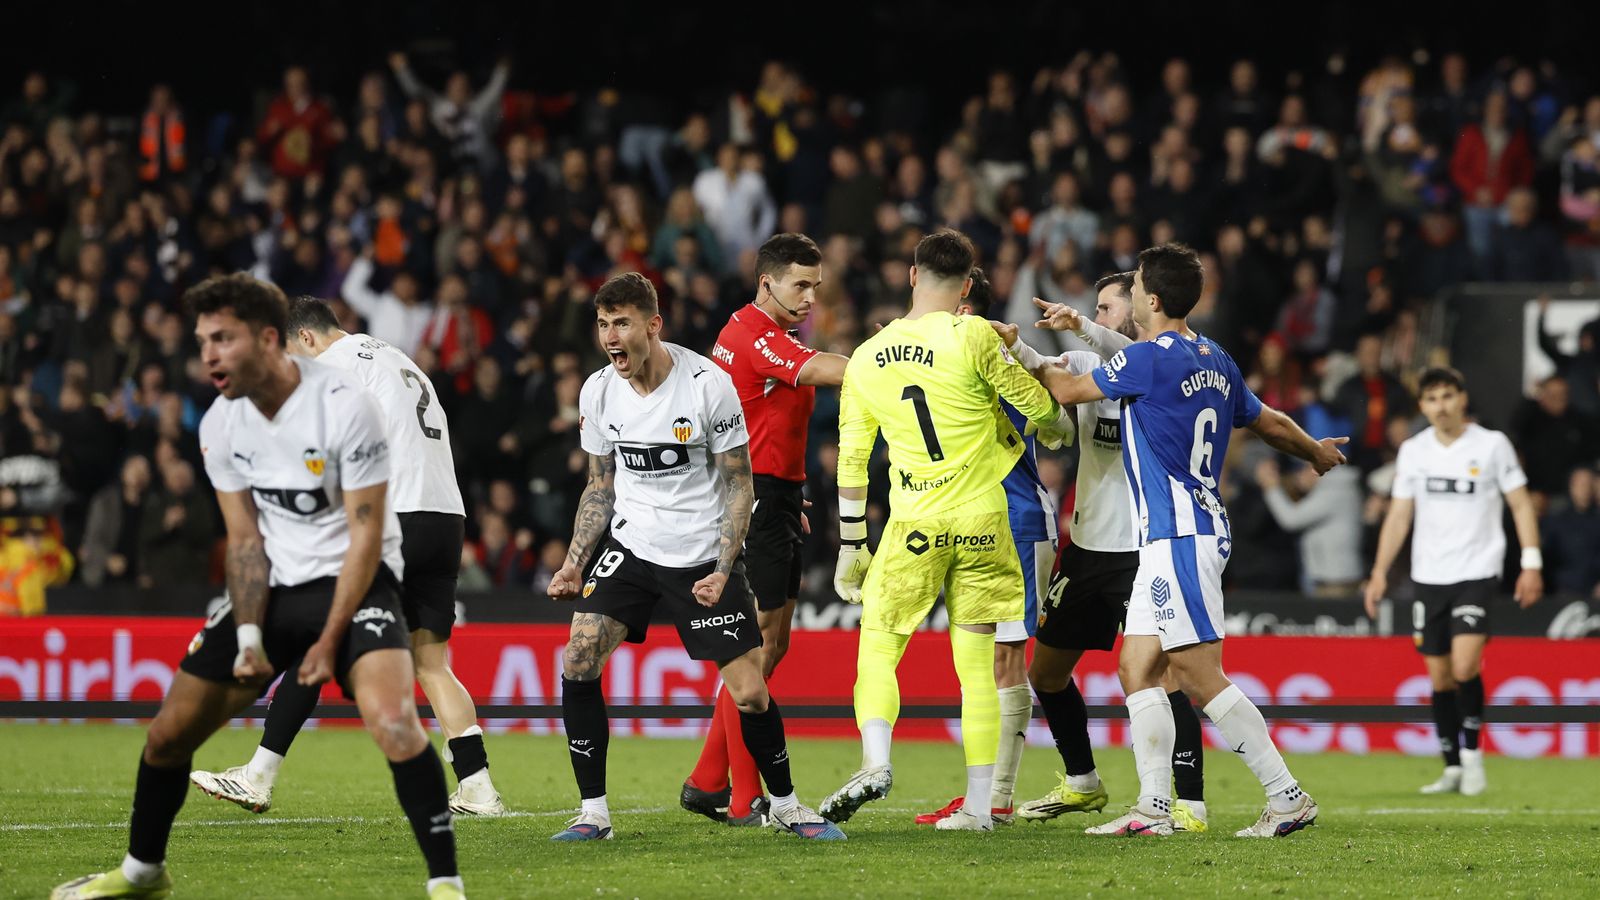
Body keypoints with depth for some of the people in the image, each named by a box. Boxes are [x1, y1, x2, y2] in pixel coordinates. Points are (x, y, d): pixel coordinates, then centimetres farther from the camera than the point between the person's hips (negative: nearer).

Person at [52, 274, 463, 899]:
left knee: (391, 718, -31)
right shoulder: (220, 425, -2)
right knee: (170, 731, 5)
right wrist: (249, 636, -8)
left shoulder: (344, 406, -20)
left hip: (352, 581, -6)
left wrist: (330, 640, -17)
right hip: (274, 587, 6)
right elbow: (245, 538, 5)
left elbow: (366, 532, -17)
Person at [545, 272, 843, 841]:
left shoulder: (709, 385, -15)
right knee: (577, 662, -15)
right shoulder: (598, 393, -2)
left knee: (749, 694, -7)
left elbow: (739, 485, -8)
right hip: (631, 545, 3)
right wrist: (574, 563, 2)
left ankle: (785, 805, 18)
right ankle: (594, 812, -4)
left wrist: (722, 570, -16)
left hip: (703, 553, -3)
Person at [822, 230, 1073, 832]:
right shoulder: (973, 337, -8)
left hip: (914, 525, 1)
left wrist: (851, 546, 18)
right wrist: (1055, 421, 26)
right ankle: (979, 805, 5)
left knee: (877, 652, 6)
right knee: (976, 665, 5)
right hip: (980, 520, -1)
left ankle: (875, 761, -19)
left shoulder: (866, 359, 4)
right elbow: (1035, 403, 1)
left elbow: (851, 459, 10)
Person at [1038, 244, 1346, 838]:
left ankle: (1288, 796, -9)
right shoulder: (1215, 361, 12)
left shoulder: (1150, 358, -13)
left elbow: (1069, 390, -1)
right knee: (1137, 668, 8)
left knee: (1200, 676, -10)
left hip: (1179, 537, -9)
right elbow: (1269, 422, 25)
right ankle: (1154, 807, 4)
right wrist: (1317, 451, 46)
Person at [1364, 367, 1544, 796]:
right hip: (1428, 576, 4)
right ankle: (1453, 768, 14)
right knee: (1440, 676, 5)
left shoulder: (1492, 444, -3)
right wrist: (1380, 572, 3)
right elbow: (1399, 515, 11)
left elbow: (1521, 505, 1)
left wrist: (1532, 564, -6)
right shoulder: (1413, 450, 6)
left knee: (1465, 666, -19)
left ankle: (1472, 752, -1)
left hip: (1477, 571, -4)